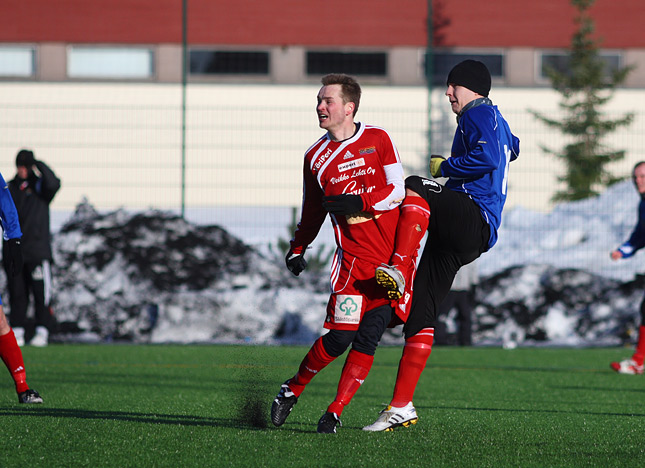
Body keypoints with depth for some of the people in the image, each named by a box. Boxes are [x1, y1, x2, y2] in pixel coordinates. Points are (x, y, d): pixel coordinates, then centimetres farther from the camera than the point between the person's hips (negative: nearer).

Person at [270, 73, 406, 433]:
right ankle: (293, 389, 10)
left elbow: (398, 190, -2)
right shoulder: (316, 157, 9)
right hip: (354, 257, 0)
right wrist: (297, 249, 11)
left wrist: (358, 203, -15)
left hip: (393, 255, 0)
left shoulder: (378, 139, 3)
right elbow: (312, 211, 20)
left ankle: (335, 411, 3)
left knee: (367, 341, -4)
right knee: (340, 335, -11)